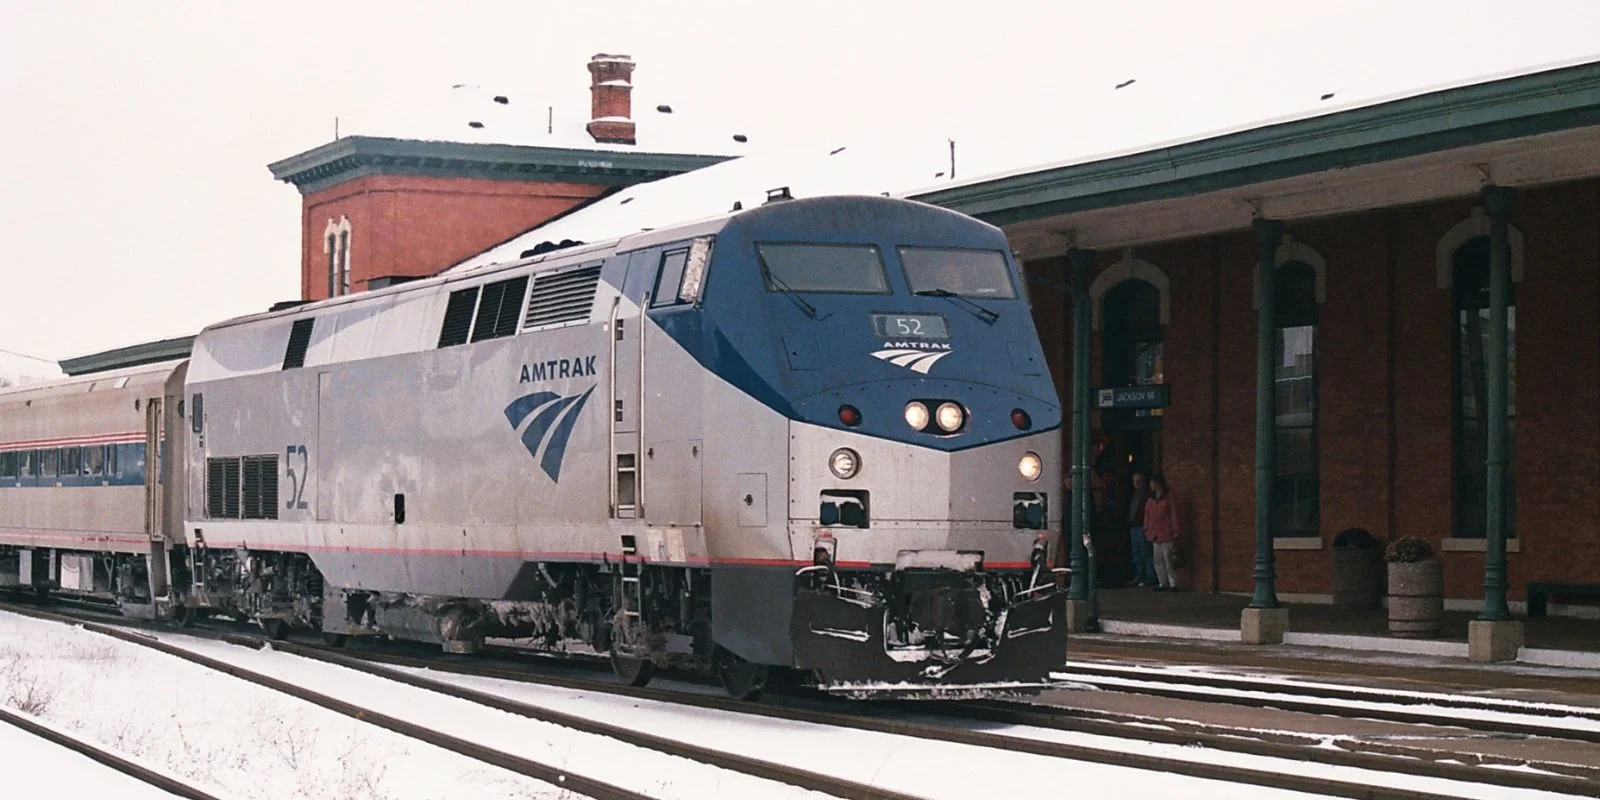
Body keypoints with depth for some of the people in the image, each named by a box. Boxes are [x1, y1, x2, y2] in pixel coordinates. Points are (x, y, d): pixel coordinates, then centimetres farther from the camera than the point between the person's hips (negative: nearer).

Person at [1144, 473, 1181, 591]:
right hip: (1155, 535, 7)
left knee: (1168, 560, -6)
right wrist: (1146, 529, 11)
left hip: (1166, 533, -7)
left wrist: (1175, 532, -10)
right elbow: (1147, 514, 18)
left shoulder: (1168, 497, -5)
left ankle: (1173, 584, -1)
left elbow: (1174, 515, -7)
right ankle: (1163, 584, 14)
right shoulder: (1151, 499, 14)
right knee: (1158, 561, 8)